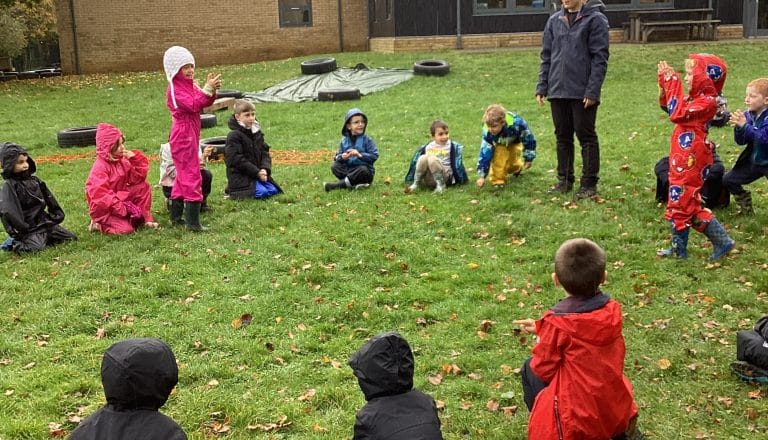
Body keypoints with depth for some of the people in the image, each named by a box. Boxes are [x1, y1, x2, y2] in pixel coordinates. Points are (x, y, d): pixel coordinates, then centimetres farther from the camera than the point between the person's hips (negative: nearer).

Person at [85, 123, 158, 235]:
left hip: (121, 198, 7)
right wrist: (120, 207, -30)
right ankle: (98, 224, 1)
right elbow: (99, 194, -26)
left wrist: (135, 159, -14)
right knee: (126, 229, -24)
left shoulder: (122, 160, 3)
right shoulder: (100, 166, -20)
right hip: (104, 208, -7)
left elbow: (137, 179, -1)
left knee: (143, 186, -8)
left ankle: (145, 218, -1)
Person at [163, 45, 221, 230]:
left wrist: (212, 90, -7)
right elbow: (193, 105, -25)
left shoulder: (190, 85, 14)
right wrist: (208, 88, -24)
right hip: (183, 136, -10)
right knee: (192, 177, -10)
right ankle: (193, 222, -10)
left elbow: (204, 103, 10)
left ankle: (176, 216, 26)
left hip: (191, 135, 10)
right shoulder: (174, 89, -13)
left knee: (183, 176, 16)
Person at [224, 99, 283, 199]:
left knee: (273, 190, -4)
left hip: (259, 173, 7)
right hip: (240, 176, -7)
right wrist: (256, 172, -19)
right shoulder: (234, 136, -13)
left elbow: (265, 152, 9)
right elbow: (237, 159, -18)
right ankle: (233, 191, 0)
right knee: (261, 193, -22)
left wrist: (265, 168, -11)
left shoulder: (257, 133, 11)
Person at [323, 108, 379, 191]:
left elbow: (374, 155, -11)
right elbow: (337, 156, 6)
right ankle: (354, 184, -32)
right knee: (334, 167, -19)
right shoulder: (344, 141, 6)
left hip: (364, 169, -3)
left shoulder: (366, 140, -4)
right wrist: (342, 157, -18)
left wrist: (360, 155, -24)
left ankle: (339, 184, -29)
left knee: (363, 170, -36)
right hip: (348, 170, 3)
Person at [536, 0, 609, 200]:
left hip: (583, 92, -5)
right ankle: (564, 180, 23)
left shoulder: (595, 19, -5)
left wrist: (592, 91, -15)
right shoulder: (554, 20, 10)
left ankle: (589, 184, 11)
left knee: (586, 137, 3)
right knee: (563, 136, 12)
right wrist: (542, 87, 7)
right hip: (558, 91, 5)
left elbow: (599, 58, -9)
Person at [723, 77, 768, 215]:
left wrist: (745, 125, -36)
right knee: (728, 180, 9)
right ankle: (746, 208, 28)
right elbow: (741, 141, 0)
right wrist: (738, 127, -19)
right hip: (753, 161, 7)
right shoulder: (748, 115, -3)